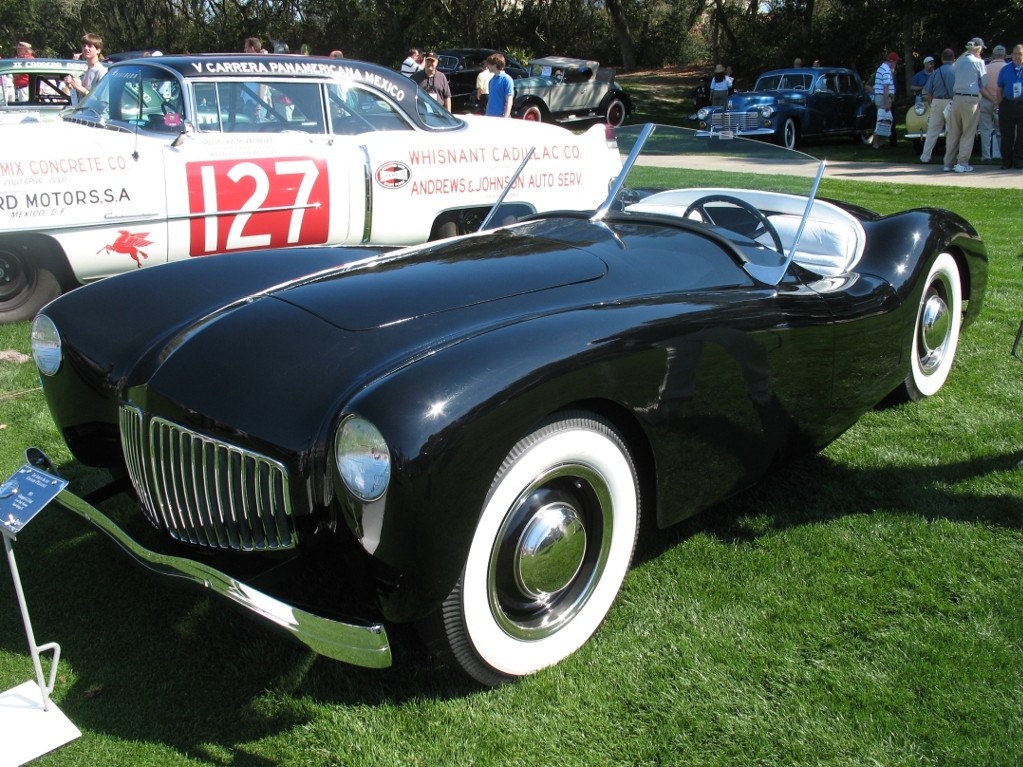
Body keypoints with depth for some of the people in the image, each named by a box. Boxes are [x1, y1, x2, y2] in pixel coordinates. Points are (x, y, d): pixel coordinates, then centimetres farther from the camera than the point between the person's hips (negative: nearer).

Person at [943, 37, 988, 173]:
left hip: (957, 98, 5)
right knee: (968, 133, 1)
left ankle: (949, 163, 13)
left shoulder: (959, 61, 9)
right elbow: (985, 82, -1)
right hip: (971, 99, -5)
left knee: (953, 132, 11)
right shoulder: (978, 62, -5)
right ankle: (962, 164, -2)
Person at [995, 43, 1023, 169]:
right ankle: (1006, 161, 11)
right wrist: (1000, 105, 1)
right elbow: (999, 90, 10)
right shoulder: (1005, 69, 7)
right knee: (1006, 135, 3)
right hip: (1007, 105, 1)